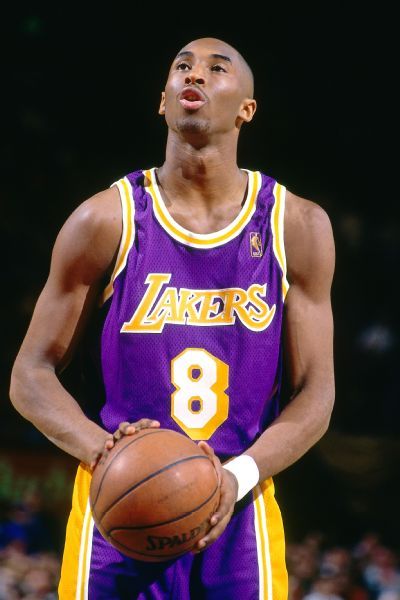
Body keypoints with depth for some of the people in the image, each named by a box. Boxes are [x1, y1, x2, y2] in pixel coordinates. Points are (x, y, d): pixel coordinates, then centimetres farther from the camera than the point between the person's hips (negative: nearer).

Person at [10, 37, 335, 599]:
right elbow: (31, 375, 1)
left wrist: (238, 477, -16)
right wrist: (102, 450, -19)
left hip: (239, 517, 1)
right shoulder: (107, 220, -1)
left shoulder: (296, 227, 3)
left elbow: (315, 395, 2)